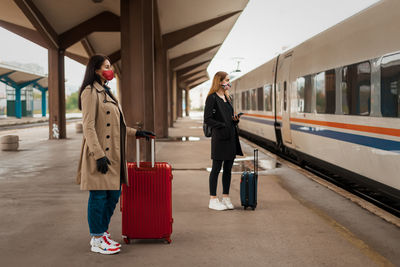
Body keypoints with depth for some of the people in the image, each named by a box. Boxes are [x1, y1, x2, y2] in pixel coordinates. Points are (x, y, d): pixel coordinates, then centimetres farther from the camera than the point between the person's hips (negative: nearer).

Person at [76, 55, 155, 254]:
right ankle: (96, 240, 9)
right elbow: (88, 127, -17)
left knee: (113, 194, 13)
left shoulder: (106, 92, 19)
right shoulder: (90, 92, -10)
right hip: (99, 153, -9)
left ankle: (102, 234, 25)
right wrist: (99, 155, -22)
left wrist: (136, 133, 23)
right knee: (99, 195, -2)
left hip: (112, 154, 9)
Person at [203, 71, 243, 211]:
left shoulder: (228, 98, 16)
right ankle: (213, 200, 6)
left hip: (231, 137, 8)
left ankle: (225, 198, 19)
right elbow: (207, 119, -14)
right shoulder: (212, 98, -8)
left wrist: (235, 119, 1)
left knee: (228, 169, 10)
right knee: (216, 168, -1)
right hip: (219, 138, -8)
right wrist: (222, 126, -18)